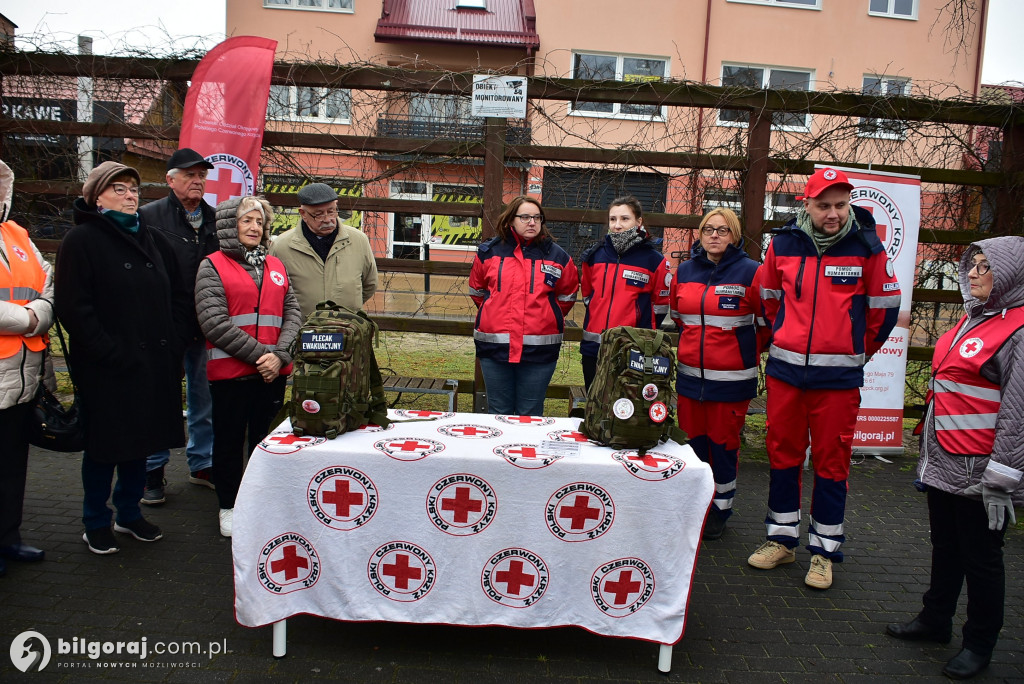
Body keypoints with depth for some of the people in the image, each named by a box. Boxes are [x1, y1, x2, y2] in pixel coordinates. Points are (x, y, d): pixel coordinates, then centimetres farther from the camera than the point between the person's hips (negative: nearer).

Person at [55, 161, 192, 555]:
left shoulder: (152, 240, 14)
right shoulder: (81, 240, -5)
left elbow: (178, 298, 15)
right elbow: (73, 309, -13)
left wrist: (173, 346, 2)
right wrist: (111, 354, -18)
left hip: (155, 367, 6)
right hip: (106, 371, -5)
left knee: (140, 442, 14)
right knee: (104, 447, 6)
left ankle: (130, 513, 31)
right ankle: (96, 523, 22)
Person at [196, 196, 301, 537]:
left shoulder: (276, 266, 12)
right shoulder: (213, 266, -1)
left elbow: (293, 314, 5)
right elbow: (214, 322, -12)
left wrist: (279, 355, -11)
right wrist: (259, 354, -16)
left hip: (274, 371, 4)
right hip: (230, 371, -3)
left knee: (266, 438, 13)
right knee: (229, 439, 9)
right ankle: (228, 506, 25)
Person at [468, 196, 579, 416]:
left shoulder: (557, 256, 3)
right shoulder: (489, 252, 4)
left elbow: (568, 295, 14)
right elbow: (476, 290, 19)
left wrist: (549, 318, 10)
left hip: (539, 350, -1)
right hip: (494, 347, 1)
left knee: (530, 416, 8)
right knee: (498, 414, 12)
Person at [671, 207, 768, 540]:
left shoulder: (751, 272, -7)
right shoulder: (684, 271, 7)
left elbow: (768, 321, 0)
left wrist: (746, 351, 7)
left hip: (732, 377, -4)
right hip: (690, 373, 4)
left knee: (724, 443, 5)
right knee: (692, 440, 11)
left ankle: (720, 509, 21)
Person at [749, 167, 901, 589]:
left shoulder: (867, 247, -6)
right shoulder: (783, 243, 0)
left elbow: (884, 307, 5)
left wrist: (857, 349, 14)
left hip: (839, 376, -2)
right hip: (784, 369, 3)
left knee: (832, 460, 4)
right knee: (782, 454, 10)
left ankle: (824, 550, 18)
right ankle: (782, 539, 25)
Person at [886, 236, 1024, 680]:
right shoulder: (974, 318, 11)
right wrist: (928, 448, 22)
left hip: (978, 472, -8)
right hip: (944, 464, 8)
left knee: (981, 559, 8)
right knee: (945, 549, 21)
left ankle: (979, 646, 26)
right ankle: (935, 621, 38)